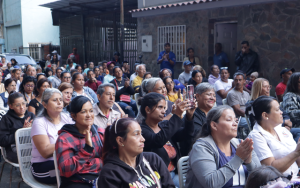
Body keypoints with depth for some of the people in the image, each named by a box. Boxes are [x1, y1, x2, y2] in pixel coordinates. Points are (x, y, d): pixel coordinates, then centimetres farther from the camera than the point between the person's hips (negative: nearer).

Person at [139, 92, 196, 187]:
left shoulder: (164, 125, 12)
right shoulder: (141, 130, -10)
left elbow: (185, 134, 2)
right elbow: (158, 141, -28)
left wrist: (189, 115, -15)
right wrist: (176, 116, -29)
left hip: (174, 174, 7)